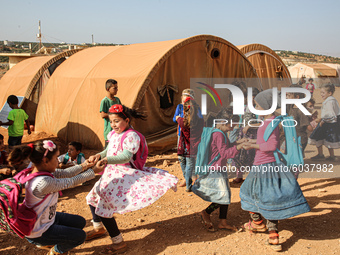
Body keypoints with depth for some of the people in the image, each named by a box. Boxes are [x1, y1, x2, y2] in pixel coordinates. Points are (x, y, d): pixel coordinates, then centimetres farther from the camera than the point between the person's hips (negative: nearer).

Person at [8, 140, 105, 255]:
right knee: (80, 236, 2)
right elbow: (71, 182, -27)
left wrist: (83, 166, -1)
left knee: (80, 222, 19)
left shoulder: (40, 170, -12)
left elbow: (63, 173, -2)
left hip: (47, 217, 9)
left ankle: (46, 243, 32)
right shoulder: (43, 183, -38)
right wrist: (94, 171, -15)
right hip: (37, 233, -9)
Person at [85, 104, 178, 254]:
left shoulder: (131, 136, -17)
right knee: (92, 198, 22)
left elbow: (126, 156, -29)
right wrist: (98, 156, -5)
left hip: (122, 176, -10)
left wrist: (107, 160, -44)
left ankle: (119, 242, -1)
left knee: (104, 208, -15)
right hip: (110, 174, 10)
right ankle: (99, 229, 44)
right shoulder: (113, 134, 10)